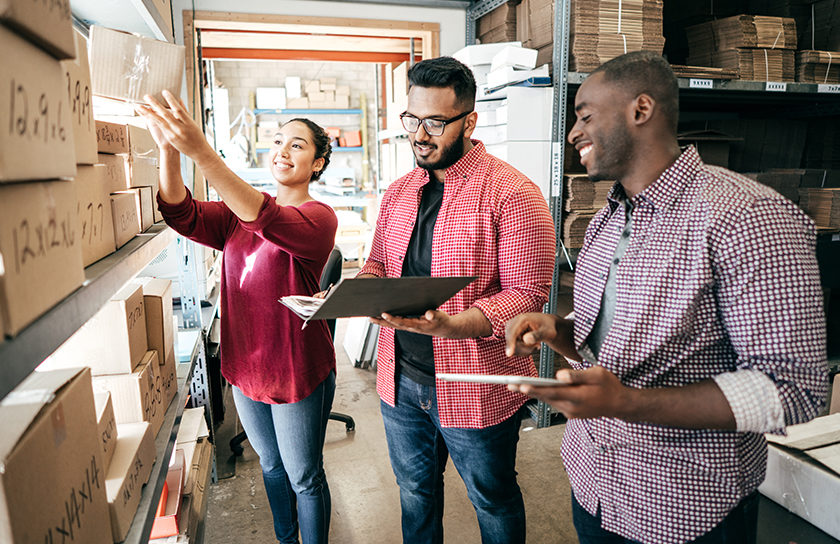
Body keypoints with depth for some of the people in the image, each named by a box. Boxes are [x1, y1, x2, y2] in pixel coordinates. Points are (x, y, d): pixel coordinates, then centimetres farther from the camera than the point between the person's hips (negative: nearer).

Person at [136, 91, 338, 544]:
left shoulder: (319, 217, -15)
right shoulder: (239, 211, 4)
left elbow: (269, 221, -37)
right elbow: (183, 215, -15)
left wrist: (202, 153, -49)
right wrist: (169, 151, -34)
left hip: (297, 371, -6)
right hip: (244, 366, 6)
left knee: (304, 478, 12)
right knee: (271, 466, 25)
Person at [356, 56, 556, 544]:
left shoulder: (512, 194, -16)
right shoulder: (399, 192, 6)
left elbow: (526, 295, -20)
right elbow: (379, 265, 14)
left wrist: (451, 326, -34)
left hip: (475, 389, -5)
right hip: (400, 380, 6)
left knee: (494, 502, 19)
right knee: (415, 490, 26)